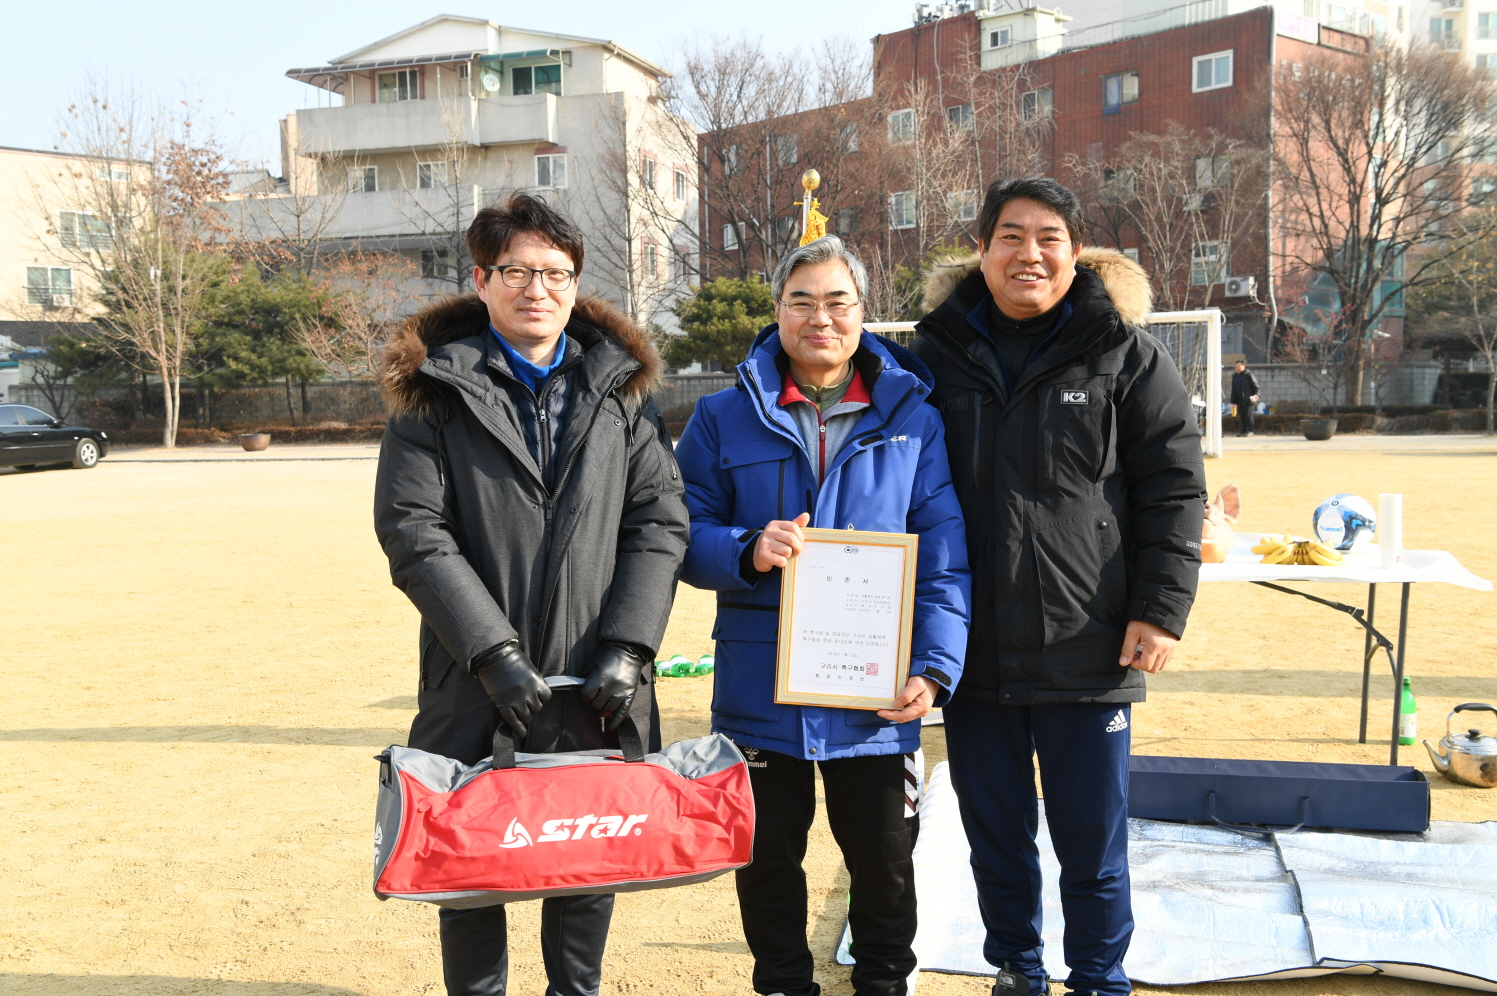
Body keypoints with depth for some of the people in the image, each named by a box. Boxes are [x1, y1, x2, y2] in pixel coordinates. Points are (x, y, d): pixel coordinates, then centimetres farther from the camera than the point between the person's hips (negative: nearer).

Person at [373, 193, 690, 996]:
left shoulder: (619, 385, 7)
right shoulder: (432, 391, 0)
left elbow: (659, 517, 1)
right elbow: (413, 532, -8)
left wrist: (629, 645, -9)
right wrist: (493, 653, -16)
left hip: (598, 691, 2)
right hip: (478, 690, -2)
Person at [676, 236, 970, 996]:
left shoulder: (912, 418, 2)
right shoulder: (725, 418, 2)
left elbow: (944, 557, -2)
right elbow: (683, 534, 1)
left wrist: (935, 667, -11)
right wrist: (747, 552, -19)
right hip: (760, 696, 1)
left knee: (884, 861, 15)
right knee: (768, 861, 16)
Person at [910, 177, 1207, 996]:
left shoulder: (1124, 354, -1)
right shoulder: (935, 353, 4)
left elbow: (1174, 488, -2)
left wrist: (1162, 608, -8)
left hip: (1088, 651, -2)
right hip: (972, 649, 2)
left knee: (1093, 839, 10)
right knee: (996, 835, 16)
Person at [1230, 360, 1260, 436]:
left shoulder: (1248, 374, -4)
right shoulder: (1235, 376, 16)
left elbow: (1255, 385, -4)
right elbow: (1233, 389, 18)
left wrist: (1255, 394, -15)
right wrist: (1234, 401, 14)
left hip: (1247, 398, -7)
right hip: (1240, 399, 7)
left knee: (1248, 415, -7)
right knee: (1241, 415, 5)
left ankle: (1249, 431, -4)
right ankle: (1243, 431, 10)